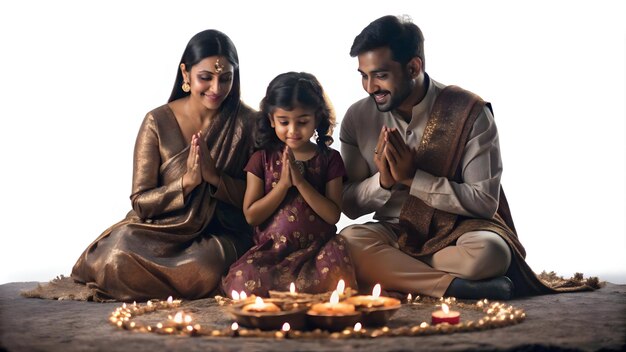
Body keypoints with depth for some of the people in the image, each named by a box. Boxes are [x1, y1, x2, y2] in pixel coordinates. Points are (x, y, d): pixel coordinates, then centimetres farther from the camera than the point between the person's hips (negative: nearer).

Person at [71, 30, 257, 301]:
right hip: (162, 229, 0)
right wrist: (186, 182, -23)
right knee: (121, 257, -31)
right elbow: (141, 202, -6)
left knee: (204, 267, -34)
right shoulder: (158, 122, -5)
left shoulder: (247, 123, -3)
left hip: (221, 233, 1)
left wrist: (215, 176, -19)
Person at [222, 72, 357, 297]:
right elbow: (251, 215, -1)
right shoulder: (262, 159, 6)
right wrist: (283, 183, -11)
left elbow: (333, 215, -5)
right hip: (271, 250, 0)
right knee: (245, 281, -31)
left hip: (317, 248, 0)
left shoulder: (329, 159, 5)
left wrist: (300, 182, -14)